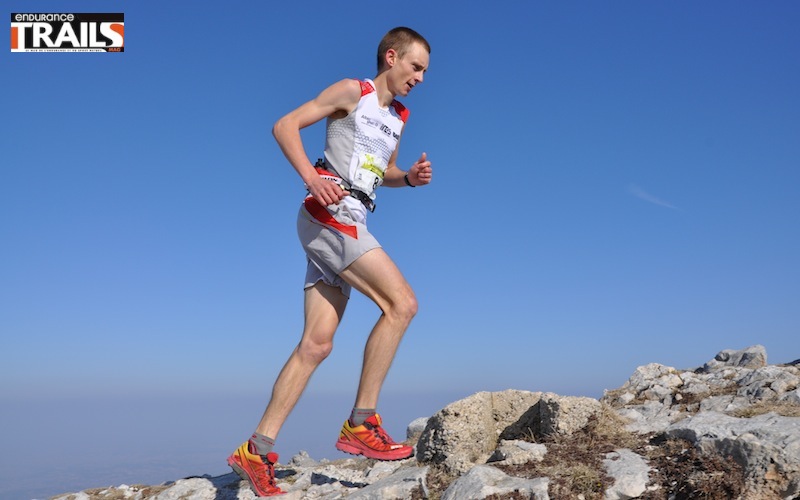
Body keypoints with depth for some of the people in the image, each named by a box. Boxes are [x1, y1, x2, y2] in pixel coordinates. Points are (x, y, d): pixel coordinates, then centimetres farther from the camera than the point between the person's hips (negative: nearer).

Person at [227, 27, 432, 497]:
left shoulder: (399, 116, 22)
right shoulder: (352, 92, 0)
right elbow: (285, 125, -4)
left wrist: (409, 177, 10)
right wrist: (312, 178, -19)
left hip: (347, 225, 8)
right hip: (328, 215, -8)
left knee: (317, 344, 1)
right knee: (402, 303, -17)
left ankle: (257, 450, 5)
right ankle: (361, 423, -11)